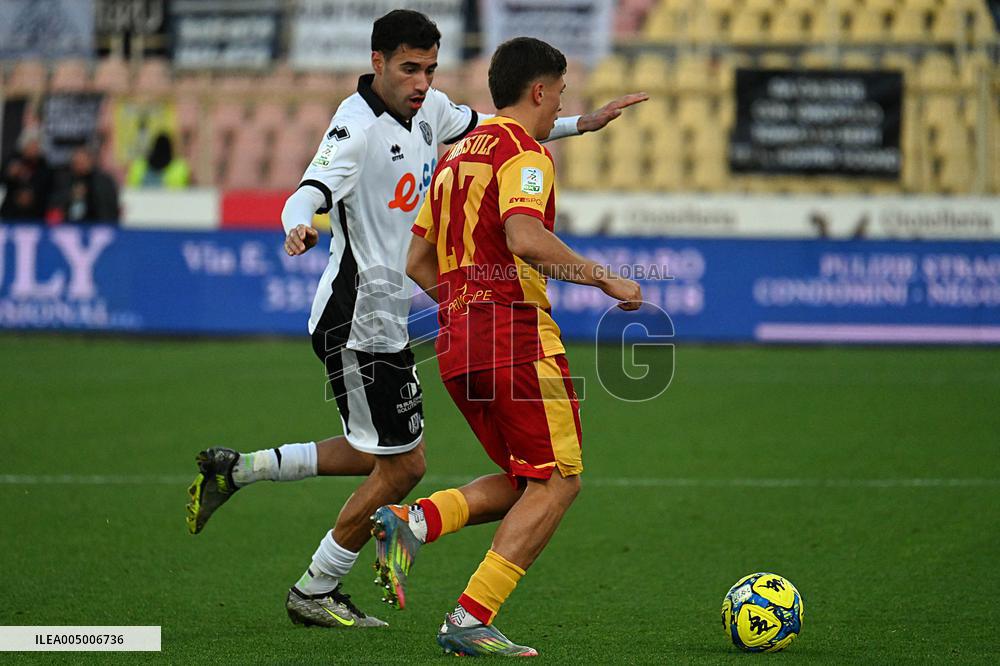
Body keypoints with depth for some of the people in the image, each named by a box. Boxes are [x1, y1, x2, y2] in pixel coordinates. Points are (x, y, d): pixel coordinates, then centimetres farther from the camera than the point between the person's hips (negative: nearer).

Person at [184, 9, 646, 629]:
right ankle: (315, 593, 13)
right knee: (401, 468, -2)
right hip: (358, 322, -9)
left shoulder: (428, 109, 5)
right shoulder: (357, 128, -21)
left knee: (384, 455, 19)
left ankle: (235, 469, 23)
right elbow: (312, 192, -35)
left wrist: (578, 124, 21)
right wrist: (299, 225, -57)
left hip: (387, 320, 9)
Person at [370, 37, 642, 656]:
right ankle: (471, 621, -10)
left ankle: (412, 522, -5)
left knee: (522, 484, 17)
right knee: (558, 483, -2)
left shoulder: (457, 157, 19)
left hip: (458, 343, 9)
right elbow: (524, 239, -26)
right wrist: (605, 279, -19)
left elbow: (418, 262, 21)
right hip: (517, 336, -9)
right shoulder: (523, 153, -8)